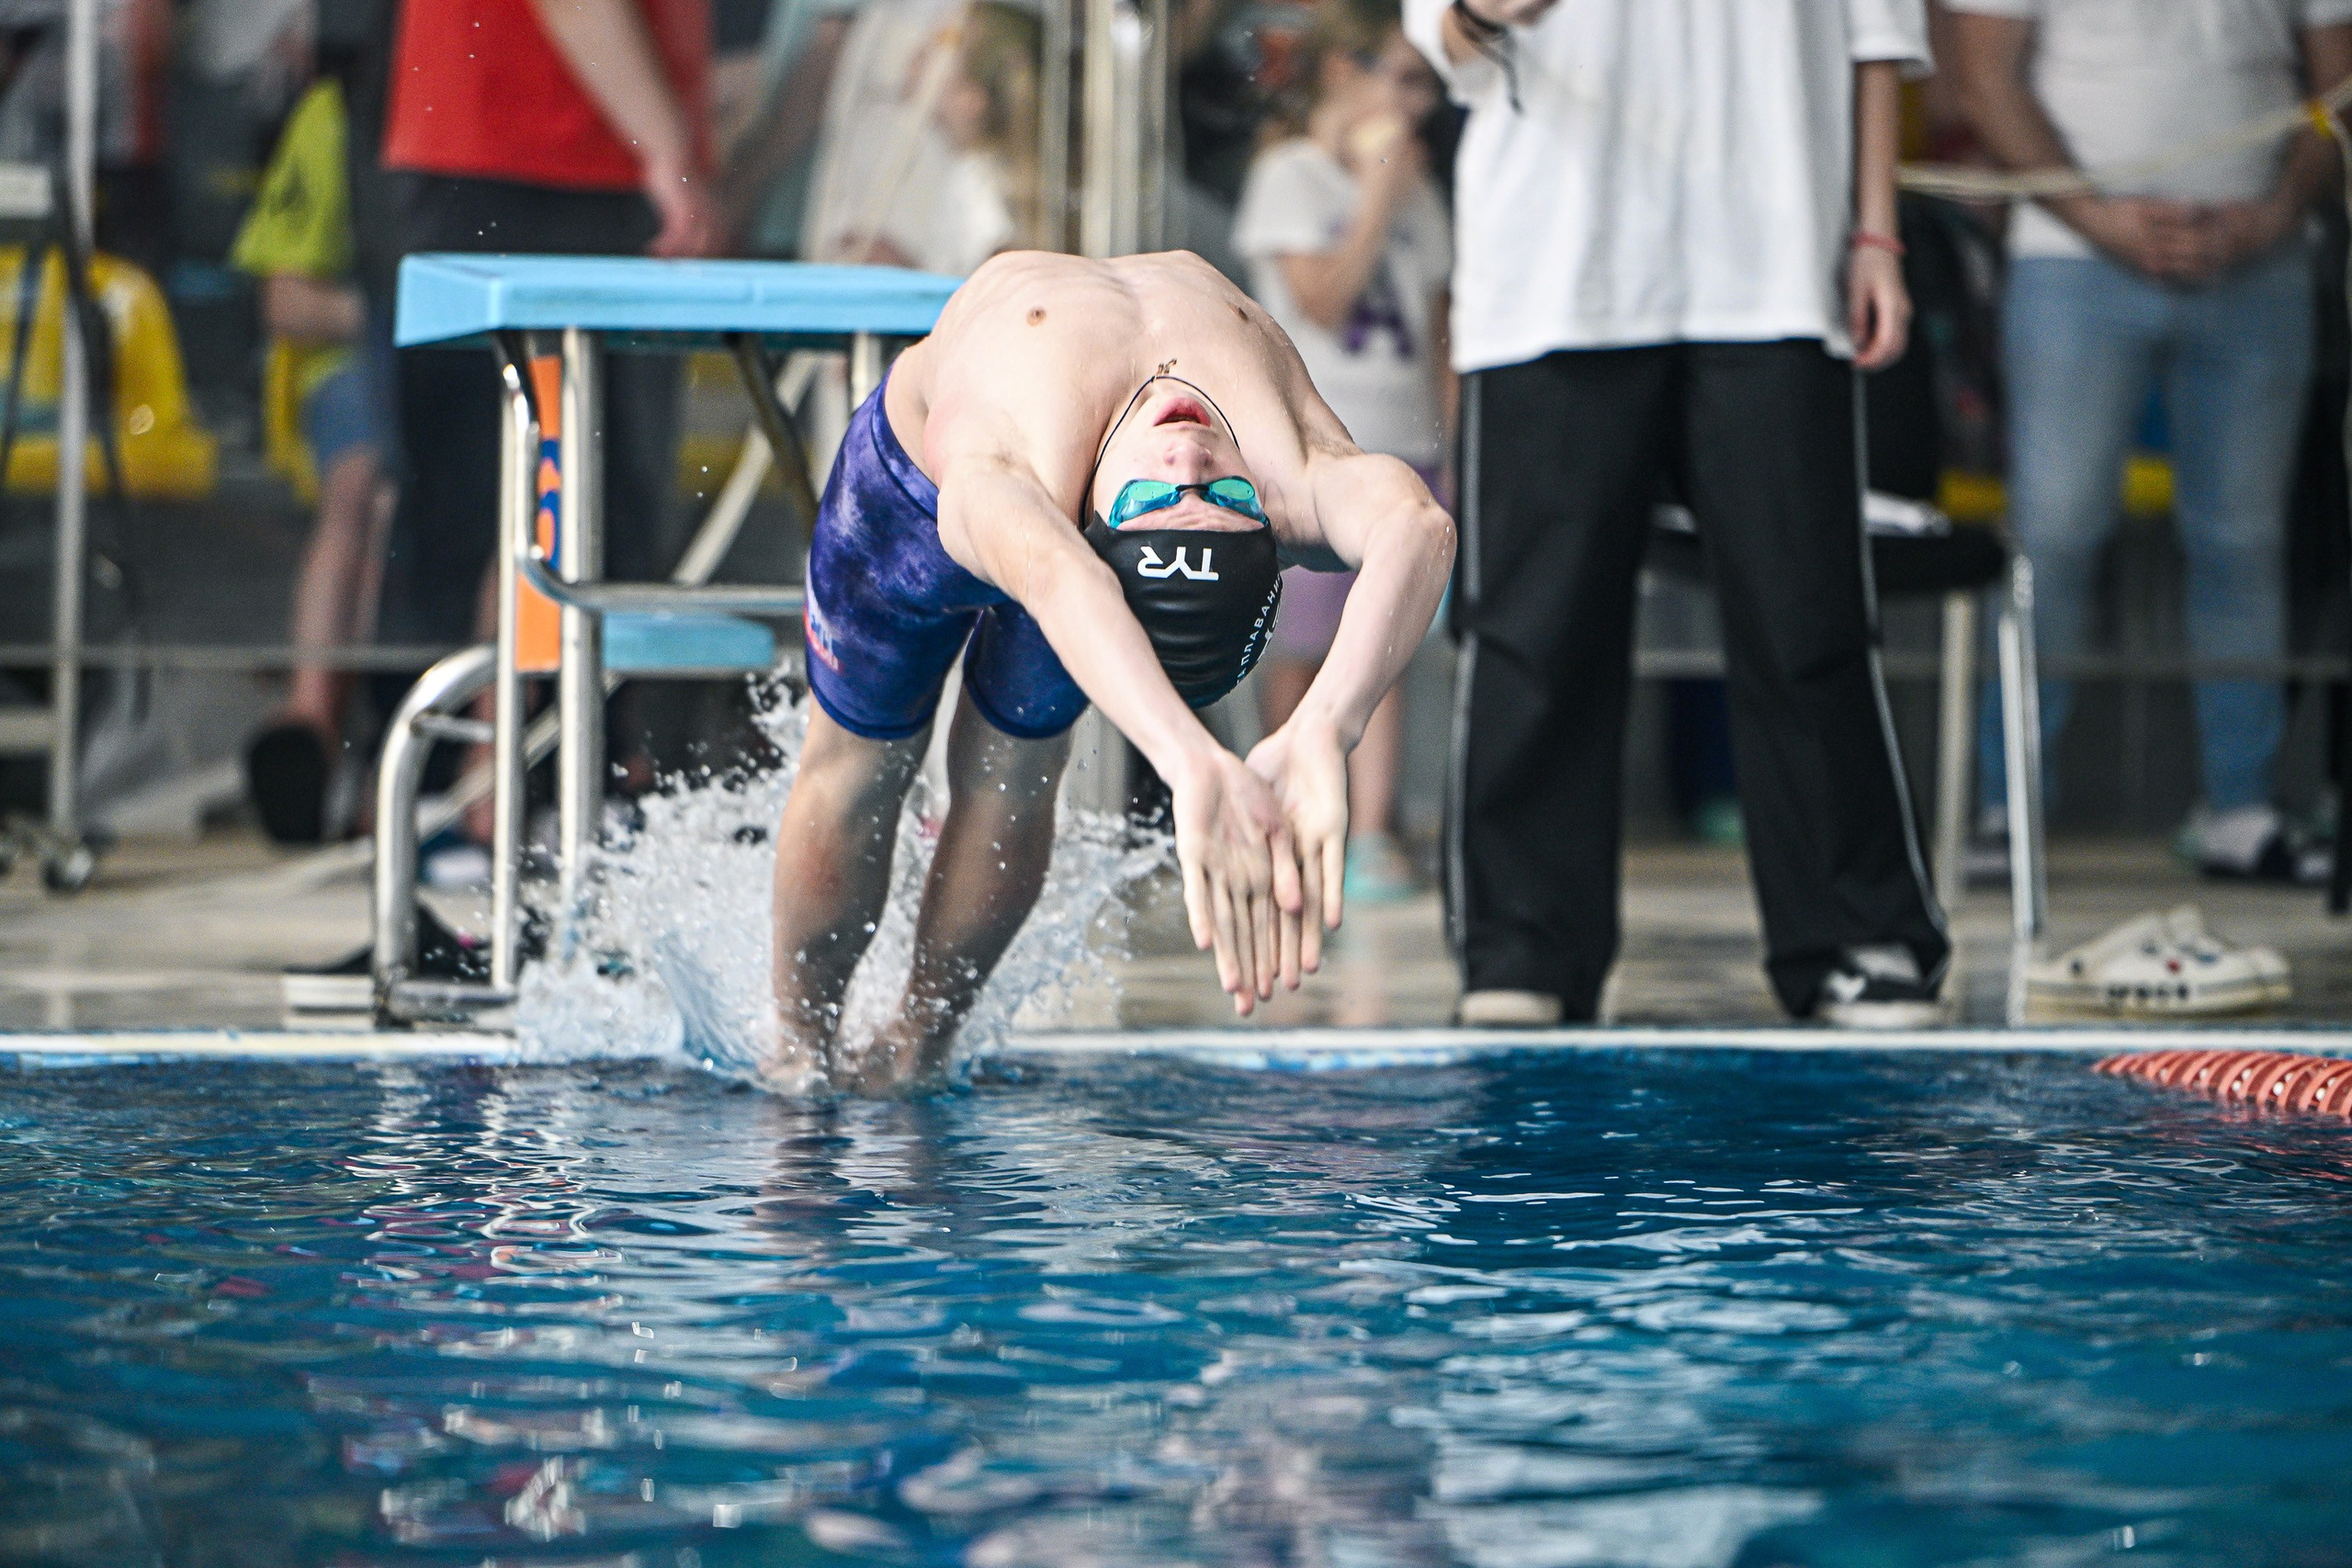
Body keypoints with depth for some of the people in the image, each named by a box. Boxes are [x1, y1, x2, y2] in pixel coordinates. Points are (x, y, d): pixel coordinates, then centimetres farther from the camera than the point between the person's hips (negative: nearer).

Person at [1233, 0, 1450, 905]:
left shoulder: (1414, 192, 17)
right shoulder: (1291, 176, 0)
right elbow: (1321, 299, -12)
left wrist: (1445, 450, 12)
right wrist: (1379, 193, -9)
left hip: (1400, 441, 5)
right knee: (1301, 651, -4)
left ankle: (1372, 834, -7)